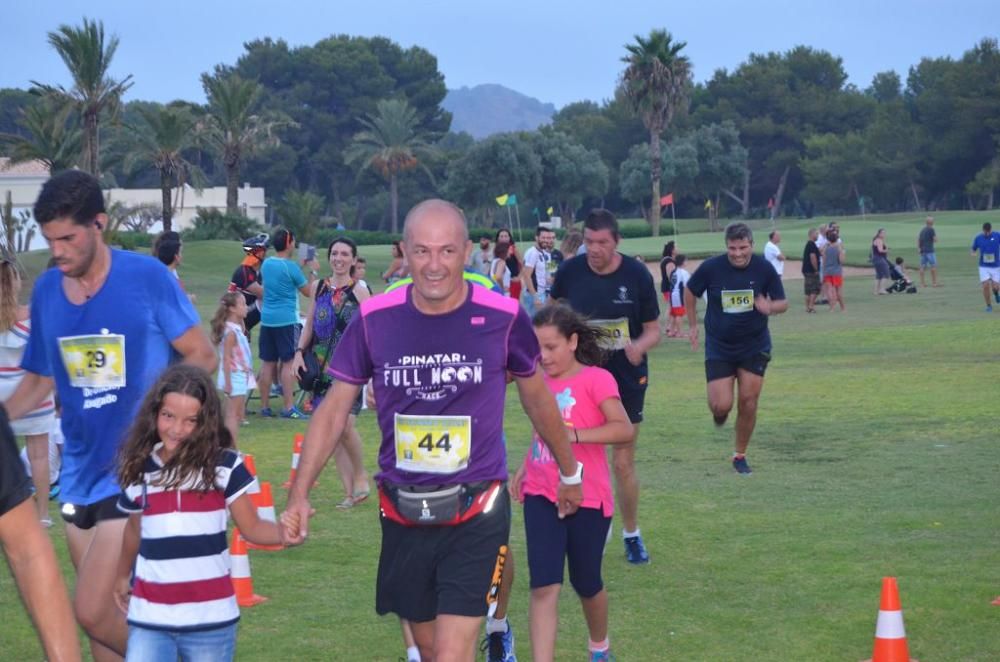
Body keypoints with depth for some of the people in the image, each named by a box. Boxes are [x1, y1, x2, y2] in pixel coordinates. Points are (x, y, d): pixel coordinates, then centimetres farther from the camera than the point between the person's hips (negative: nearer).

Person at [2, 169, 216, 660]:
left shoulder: (147, 277, -11)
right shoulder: (45, 290, 3)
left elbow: (202, 357, -4)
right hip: (80, 471, 6)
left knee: (92, 610, -12)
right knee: (101, 609, 12)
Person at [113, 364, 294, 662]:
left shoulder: (223, 465, -6)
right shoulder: (139, 468, 3)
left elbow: (251, 527, -3)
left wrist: (283, 531, -24)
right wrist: (122, 576, 32)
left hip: (210, 617, -2)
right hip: (149, 616, 2)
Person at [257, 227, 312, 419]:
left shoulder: (266, 264, 9)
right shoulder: (291, 267, -11)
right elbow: (307, 292, -5)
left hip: (266, 319, 7)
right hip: (286, 320, -7)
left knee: (267, 363, 10)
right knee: (288, 363, -4)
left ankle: (265, 406, 13)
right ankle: (288, 408, -7)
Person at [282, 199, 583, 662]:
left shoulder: (503, 318, -9)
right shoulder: (374, 320, -5)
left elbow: (537, 398, 9)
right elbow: (334, 410, 3)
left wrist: (569, 474, 22)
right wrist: (299, 495, -6)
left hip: (476, 516, -3)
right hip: (403, 516, 3)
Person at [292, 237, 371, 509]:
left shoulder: (359, 292, -3)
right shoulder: (318, 287, 10)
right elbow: (310, 324, 17)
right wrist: (299, 351, 5)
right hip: (323, 367, 5)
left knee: (345, 425, -18)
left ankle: (360, 475, 7)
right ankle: (349, 491, 9)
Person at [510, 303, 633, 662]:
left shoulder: (596, 379, -11)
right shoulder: (541, 383, 6)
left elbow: (624, 429, -22)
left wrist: (574, 435, -31)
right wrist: (523, 469, 8)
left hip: (587, 498, -3)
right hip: (541, 497, 3)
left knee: (586, 583, 15)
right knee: (544, 586, -9)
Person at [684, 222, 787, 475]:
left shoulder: (764, 269, -9)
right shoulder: (711, 268, -12)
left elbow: (783, 303, -1)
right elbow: (690, 292, 6)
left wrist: (770, 307, -24)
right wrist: (693, 326, 8)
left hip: (754, 347, 1)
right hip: (719, 347, -1)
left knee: (748, 403, -1)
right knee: (722, 405, -10)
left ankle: (740, 455, 19)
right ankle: (719, 411, 30)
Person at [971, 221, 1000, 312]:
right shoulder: (978, 238, -2)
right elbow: (973, 249, 11)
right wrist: (973, 254, -13)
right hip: (984, 267, 0)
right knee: (986, 286, -11)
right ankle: (989, 306, 6)